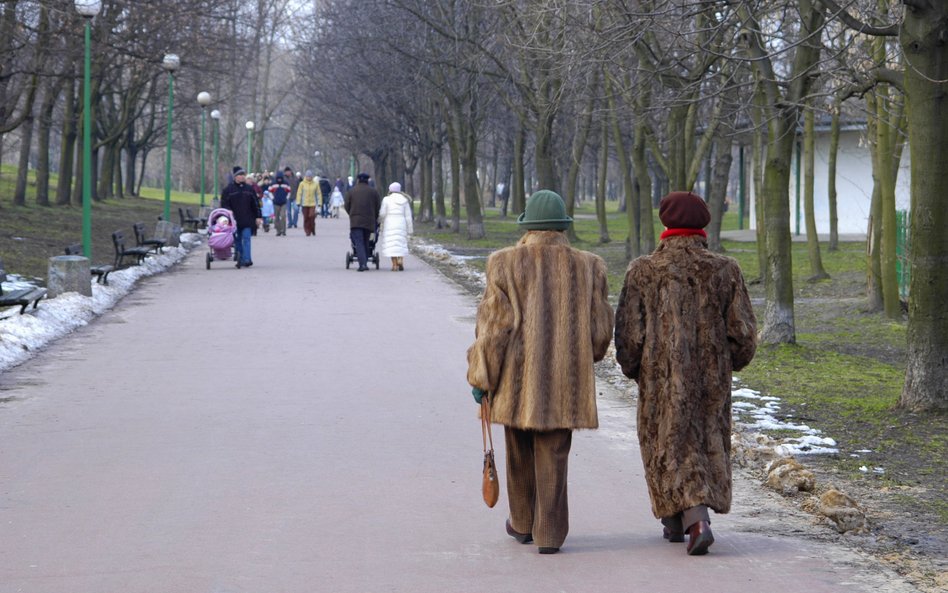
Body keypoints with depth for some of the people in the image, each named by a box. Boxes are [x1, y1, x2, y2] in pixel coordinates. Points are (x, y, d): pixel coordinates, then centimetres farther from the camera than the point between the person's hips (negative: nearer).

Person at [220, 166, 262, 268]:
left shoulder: (249, 189, 8)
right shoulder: (228, 189, 2)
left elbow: (255, 204, 11)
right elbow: (224, 204, 1)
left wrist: (258, 217, 6)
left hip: (247, 220, 0)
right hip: (234, 220, 0)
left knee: (246, 239, -9)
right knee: (238, 240, 6)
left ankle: (246, 259, -14)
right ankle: (240, 260, 13)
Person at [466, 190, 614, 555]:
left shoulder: (505, 264, -5)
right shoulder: (587, 267, 0)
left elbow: (494, 326, -8)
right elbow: (600, 330, 4)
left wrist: (481, 377, 0)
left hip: (518, 379, 0)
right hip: (565, 380, 0)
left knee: (520, 453, 16)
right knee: (553, 456, 5)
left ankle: (523, 524, 29)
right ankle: (549, 534, 1)